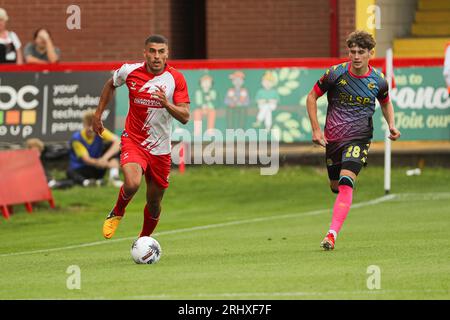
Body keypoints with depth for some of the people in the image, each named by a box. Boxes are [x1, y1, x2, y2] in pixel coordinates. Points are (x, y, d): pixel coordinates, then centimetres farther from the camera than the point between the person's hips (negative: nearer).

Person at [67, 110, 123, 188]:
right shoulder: (76, 139, -16)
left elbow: (118, 142, -23)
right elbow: (86, 159, -24)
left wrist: (105, 158, -38)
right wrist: (97, 162, -46)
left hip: (97, 169, 3)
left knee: (112, 145, -16)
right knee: (70, 172, -35)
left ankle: (114, 176, -30)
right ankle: (86, 182, -58)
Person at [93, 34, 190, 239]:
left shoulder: (176, 79, -9)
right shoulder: (129, 71, -8)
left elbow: (184, 117, -13)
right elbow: (111, 85, 16)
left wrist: (166, 104, -30)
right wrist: (98, 114, 16)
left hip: (160, 149, 2)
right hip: (133, 141, -2)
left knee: (154, 203, 11)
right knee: (132, 184, -29)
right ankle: (117, 212, 3)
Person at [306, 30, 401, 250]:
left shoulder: (378, 80, -4)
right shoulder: (336, 73, -8)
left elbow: (385, 102, 18)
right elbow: (312, 97, 4)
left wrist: (391, 125, 1)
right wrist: (316, 129, -2)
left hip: (359, 139, -2)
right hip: (332, 137, 2)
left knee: (346, 184, -21)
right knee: (335, 186, 12)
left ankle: (332, 235, -27)